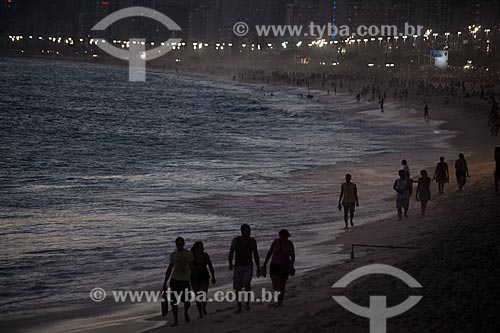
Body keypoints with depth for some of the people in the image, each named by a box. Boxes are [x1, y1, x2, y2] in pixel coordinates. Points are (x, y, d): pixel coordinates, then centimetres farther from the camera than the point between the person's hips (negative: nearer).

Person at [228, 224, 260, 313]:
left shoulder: (252, 241, -1)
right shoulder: (236, 240, -4)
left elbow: (255, 255, 7)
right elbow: (231, 253, -4)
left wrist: (258, 268, 8)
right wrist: (230, 263, -20)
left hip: (248, 266, 0)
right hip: (238, 267, 0)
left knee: (247, 283, -24)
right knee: (238, 288, 1)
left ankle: (247, 302, -7)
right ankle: (239, 308, 12)